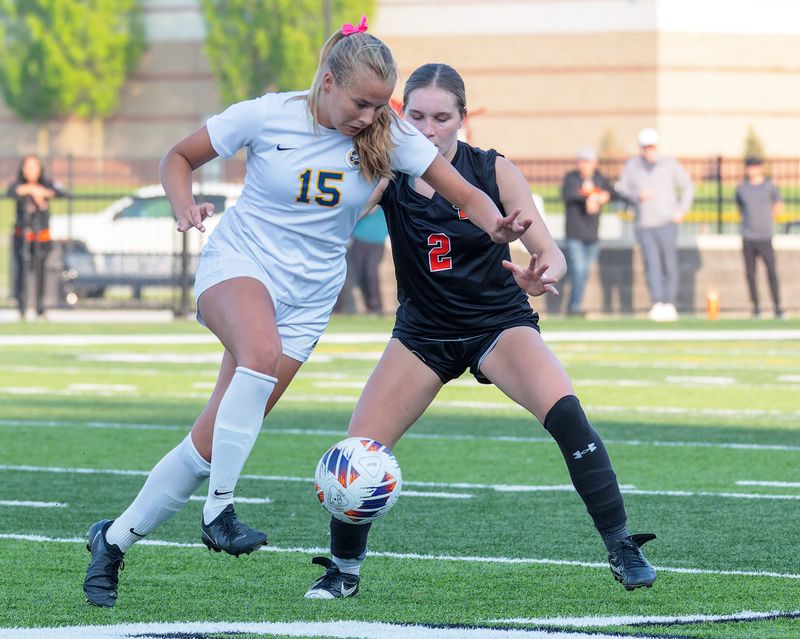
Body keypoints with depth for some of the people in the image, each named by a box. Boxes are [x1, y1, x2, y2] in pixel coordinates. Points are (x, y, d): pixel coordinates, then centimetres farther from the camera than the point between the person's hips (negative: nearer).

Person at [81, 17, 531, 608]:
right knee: (263, 350, -39)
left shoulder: (389, 136, -7)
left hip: (308, 295, 3)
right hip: (240, 263, -3)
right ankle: (218, 511, -30)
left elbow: (467, 193, -9)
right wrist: (185, 205, -18)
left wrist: (497, 225, -31)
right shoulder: (266, 116, -11)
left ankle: (114, 539, 15)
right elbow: (180, 157, 2)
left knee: (214, 442, -2)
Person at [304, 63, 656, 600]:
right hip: (423, 330, 2)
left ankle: (622, 548, -20)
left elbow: (550, 252, -13)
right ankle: (344, 570, 17)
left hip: (500, 323, -2)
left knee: (565, 412, -28)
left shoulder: (494, 171, -13)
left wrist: (544, 273, -38)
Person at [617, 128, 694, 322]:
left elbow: (688, 186, 13)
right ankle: (657, 304, -20)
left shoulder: (669, 164, 5)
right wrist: (637, 196, -8)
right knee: (652, 265, -12)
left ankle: (669, 304, 9)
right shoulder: (631, 166, 7)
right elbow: (621, 189, 11)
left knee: (669, 264, -2)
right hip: (644, 225, 0)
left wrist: (681, 210, 2)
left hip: (667, 223, 0)